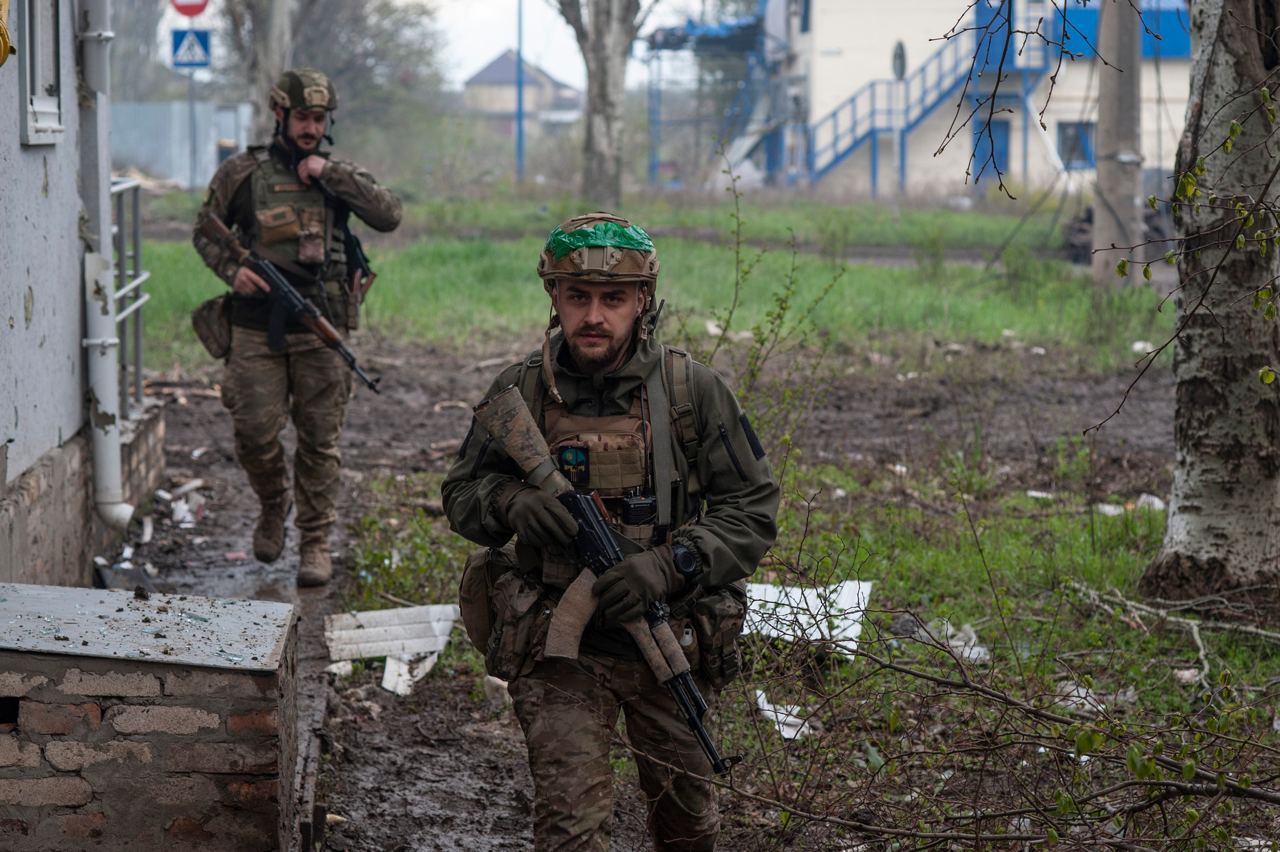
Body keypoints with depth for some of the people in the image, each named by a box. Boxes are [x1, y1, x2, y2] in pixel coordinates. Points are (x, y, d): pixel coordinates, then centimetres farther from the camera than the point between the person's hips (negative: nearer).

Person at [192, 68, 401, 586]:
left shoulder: (339, 174, 7)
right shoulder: (242, 173, 4)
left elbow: (388, 216, -7)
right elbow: (206, 231, 13)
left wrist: (332, 173, -12)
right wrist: (231, 270, -7)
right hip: (257, 328, 0)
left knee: (319, 440, 2)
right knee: (256, 433, -4)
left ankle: (315, 542, 12)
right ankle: (273, 506, 25)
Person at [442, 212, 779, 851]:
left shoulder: (692, 391, -6)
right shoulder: (520, 391, -3)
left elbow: (753, 510, -4)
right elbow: (460, 495, 9)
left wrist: (669, 564, -19)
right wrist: (511, 502, -15)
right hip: (559, 649, -1)